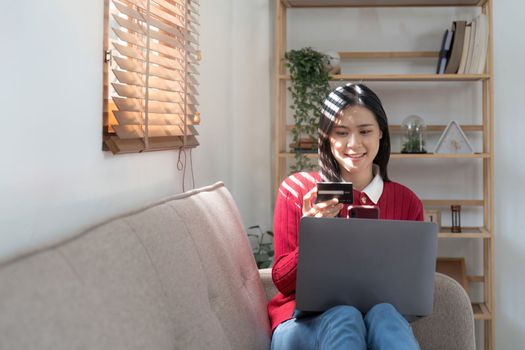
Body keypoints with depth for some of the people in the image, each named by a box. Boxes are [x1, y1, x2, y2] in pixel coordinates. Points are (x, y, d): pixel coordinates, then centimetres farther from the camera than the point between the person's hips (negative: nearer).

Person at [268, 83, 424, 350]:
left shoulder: (407, 202, 7)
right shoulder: (296, 190, 2)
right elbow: (281, 280, 1)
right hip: (302, 321, -1)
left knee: (383, 313, -35)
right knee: (343, 317, -36)